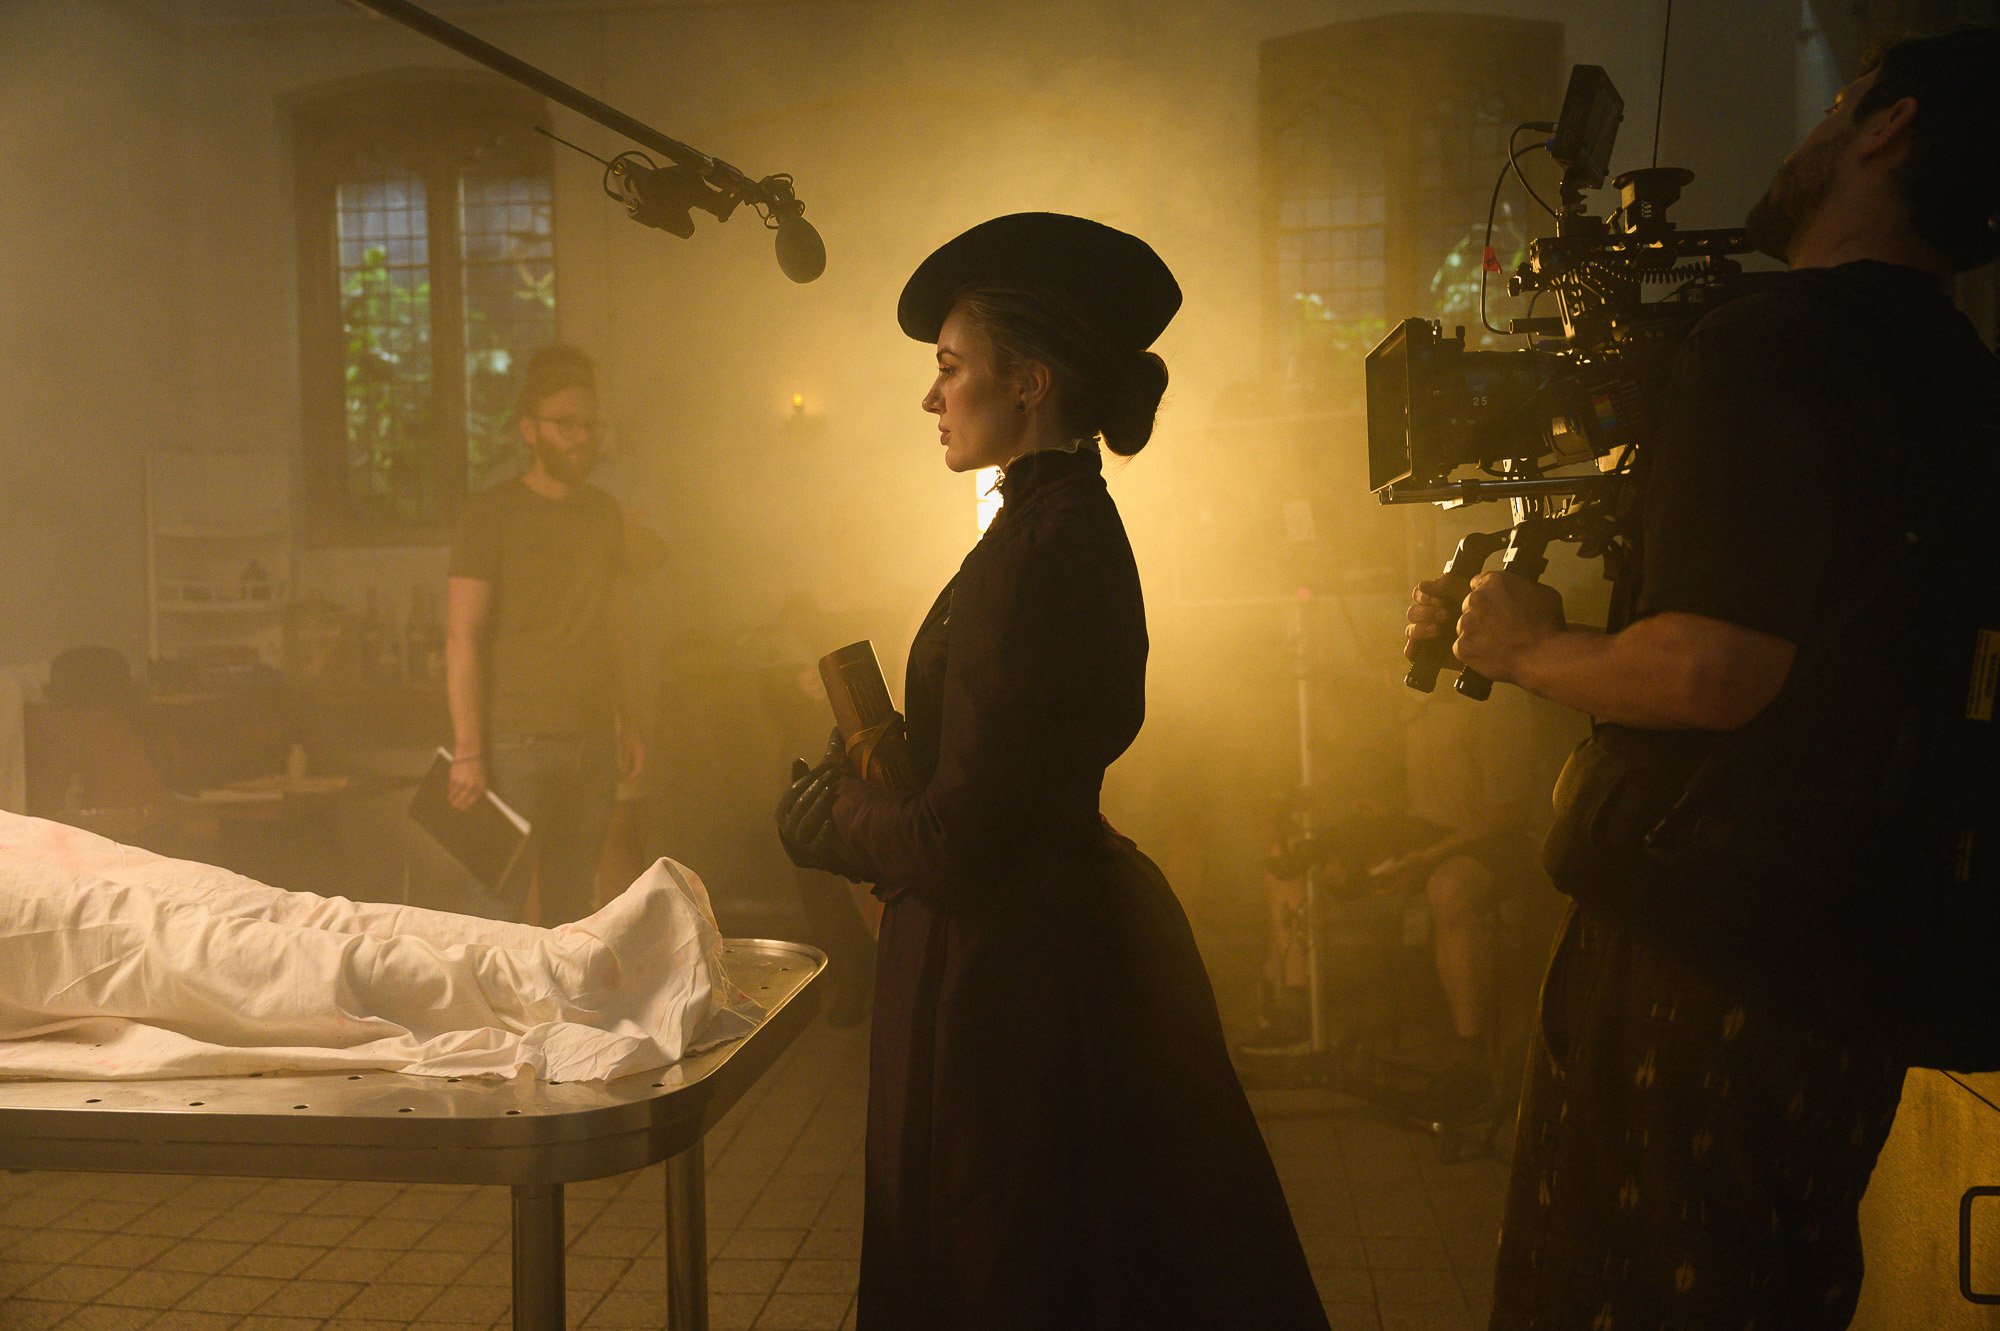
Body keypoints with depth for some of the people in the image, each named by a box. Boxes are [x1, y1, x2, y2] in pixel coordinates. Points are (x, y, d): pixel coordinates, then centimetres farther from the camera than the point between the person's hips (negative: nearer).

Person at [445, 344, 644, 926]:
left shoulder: (604, 513, 13)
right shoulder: (491, 513, -5)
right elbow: (462, 638, -9)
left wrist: (630, 726, 11)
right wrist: (467, 751, -15)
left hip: (593, 744, 5)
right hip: (516, 741, -5)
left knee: (574, 906, 10)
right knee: (498, 905, -5)